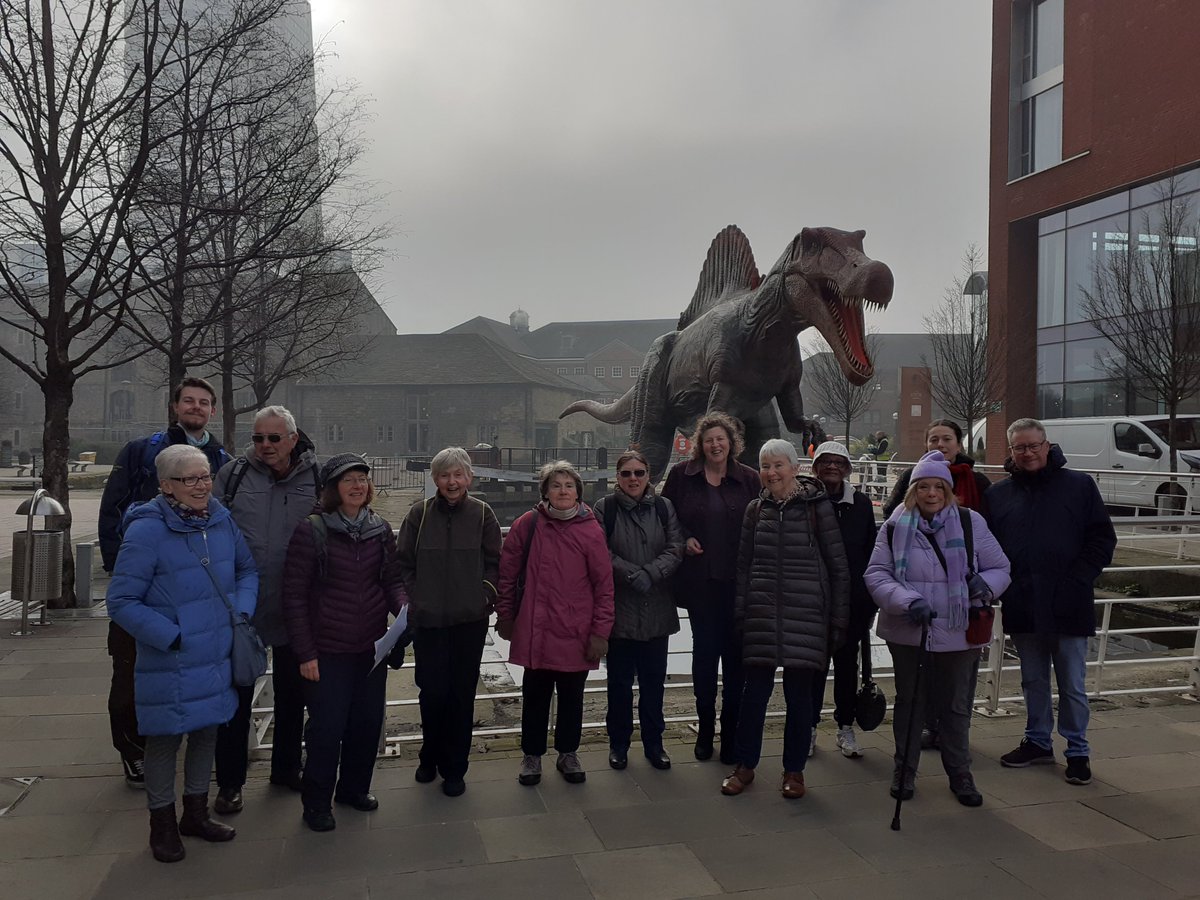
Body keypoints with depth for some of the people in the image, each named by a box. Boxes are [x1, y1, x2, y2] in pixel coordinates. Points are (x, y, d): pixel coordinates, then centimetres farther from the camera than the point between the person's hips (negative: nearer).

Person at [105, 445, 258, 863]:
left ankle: (196, 812, 38)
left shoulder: (222, 520, -1)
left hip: (217, 657, 6)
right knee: (164, 742, 10)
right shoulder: (146, 531, -19)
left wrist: (242, 611, -1)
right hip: (169, 665, -5)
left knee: (207, 733, 19)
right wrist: (171, 637, -18)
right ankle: (163, 824, 30)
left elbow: (247, 569, 14)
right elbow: (121, 601, -14)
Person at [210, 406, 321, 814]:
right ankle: (229, 783, 23)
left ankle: (286, 768, 34)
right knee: (236, 696, 9)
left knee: (291, 694, 16)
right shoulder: (232, 474, -5)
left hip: (295, 610, 1)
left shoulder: (316, 479, -4)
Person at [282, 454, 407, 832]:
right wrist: (305, 653, -11)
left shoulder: (380, 529, 3)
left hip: (371, 647, 5)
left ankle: (354, 787, 36)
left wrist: (403, 607, -13)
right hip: (328, 651, -5)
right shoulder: (311, 531, -11)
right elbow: (294, 595, -9)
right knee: (327, 727, 2)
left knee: (367, 722, 14)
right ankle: (317, 801, 23)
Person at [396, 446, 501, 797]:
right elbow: (404, 563, 5)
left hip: (470, 621, 0)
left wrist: (485, 595, -6)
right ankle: (431, 757, 29)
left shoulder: (482, 514, 1)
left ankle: (454, 768, 22)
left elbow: (494, 563, 5)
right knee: (432, 692, 3)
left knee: (462, 693, 6)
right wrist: (413, 600, -3)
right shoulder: (420, 514, 1)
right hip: (428, 621, 0)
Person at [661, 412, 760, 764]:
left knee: (735, 653, 4)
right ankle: (705, 727, 22)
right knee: (704, 650, 8)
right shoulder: (681, 475, 2)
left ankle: (731, 731, 16)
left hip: (738, 582, 0)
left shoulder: (748, 479, 3)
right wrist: (684, 539, -6)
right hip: (699, 580, 0)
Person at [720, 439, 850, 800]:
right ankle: (744, 765, 20)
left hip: (805, 614, -2)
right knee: (755, 690, 5)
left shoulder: (817, 507, -3)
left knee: (799, 693, 5)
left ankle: (794, 770, 21)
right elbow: (743, 564, 12)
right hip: (762, 613, 3)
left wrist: (839, 618, -3)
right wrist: (741, 611, 6)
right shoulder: (756, 510, 8)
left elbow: (838, 565, -1)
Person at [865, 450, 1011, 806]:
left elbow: (1000, 569, 5)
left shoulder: (971, 523, -3)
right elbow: (876, 574, -7)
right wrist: (907, 601, -23)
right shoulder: (896, 527, -4)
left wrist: (985, 583, -18)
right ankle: (904, 770, 31)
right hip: (908, 633, 0)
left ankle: (959, 773, 32)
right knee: (909, 702, 14)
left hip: (959, 634, 0)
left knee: (957, 707, 13)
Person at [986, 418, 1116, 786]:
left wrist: (1078, 580, -11)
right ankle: (1037, 741, 30)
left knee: (1072, 684, 8)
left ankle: (1077, 750, 21)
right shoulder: (999, 493, 6)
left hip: (1067, 606, -3)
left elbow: (1103, 539, -2)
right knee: (1033, 680, 16)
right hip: (1022, 607, 3)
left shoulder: (1079, 485, -1)